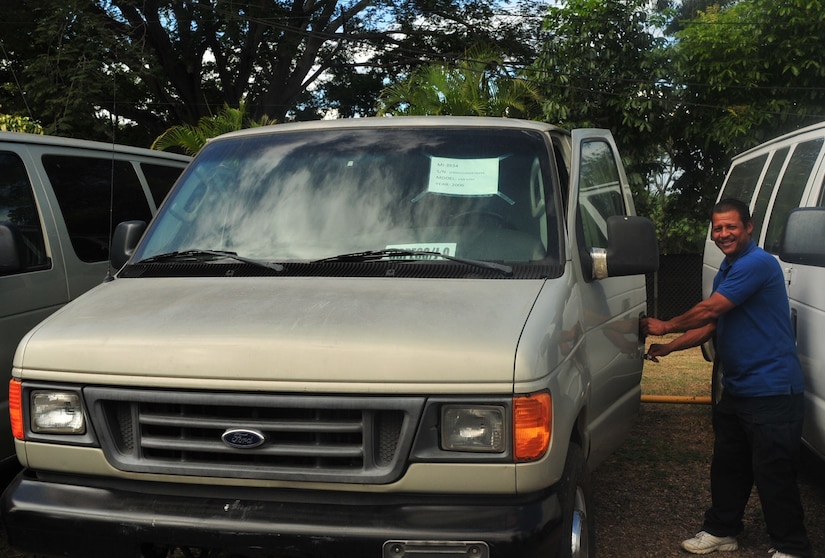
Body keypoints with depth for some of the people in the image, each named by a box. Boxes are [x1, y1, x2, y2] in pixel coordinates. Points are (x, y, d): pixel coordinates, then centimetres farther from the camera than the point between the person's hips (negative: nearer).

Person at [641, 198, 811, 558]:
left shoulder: (757, 264, -17)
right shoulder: (725, 272, 16)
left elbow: (709, 311, -19)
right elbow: (710, 325, 20)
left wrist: (664, 327, -5)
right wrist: (667, 348, 10)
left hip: (771, 392, -10)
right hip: (736, 389, 10)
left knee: (773, 474, -3)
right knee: (727, 466, 18)